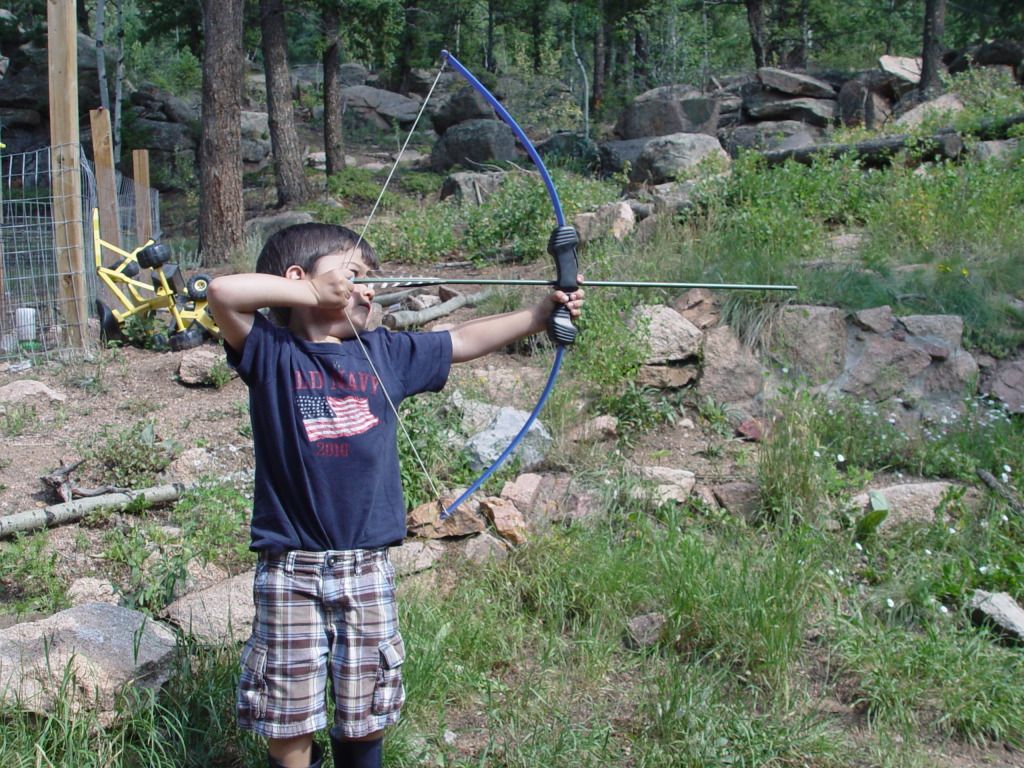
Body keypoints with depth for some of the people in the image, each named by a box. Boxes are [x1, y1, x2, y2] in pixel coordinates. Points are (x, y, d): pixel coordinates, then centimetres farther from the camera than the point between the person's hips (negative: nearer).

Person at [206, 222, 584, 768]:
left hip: (367, 569, 4)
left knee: (367, 715, 15)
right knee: (290, 724, 7)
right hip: (290, 572, -4)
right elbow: (223, 293, -22)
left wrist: (541, 312, 8)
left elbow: (464, 341, 12)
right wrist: (315, 294, -17)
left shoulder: (383, 353, 7)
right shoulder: (271, 353, -6)